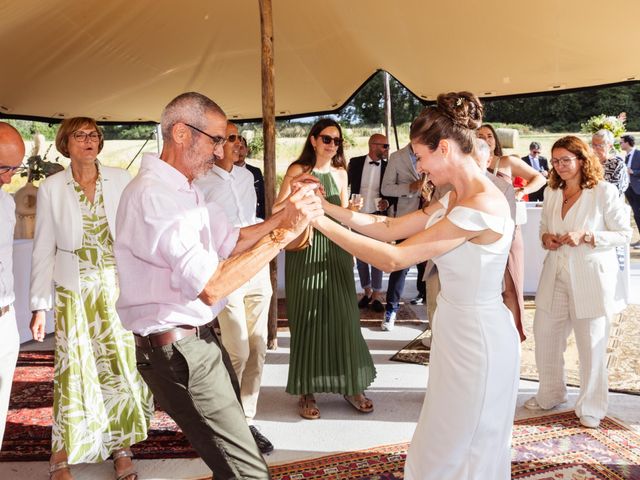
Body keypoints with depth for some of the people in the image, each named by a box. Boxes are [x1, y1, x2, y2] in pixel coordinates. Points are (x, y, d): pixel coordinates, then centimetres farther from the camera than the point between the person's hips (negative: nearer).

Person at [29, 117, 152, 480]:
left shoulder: (121, 180, 0)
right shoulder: (51, 188, 0)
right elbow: (44, 250, 3)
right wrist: (39, 306, 0)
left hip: (119, 290, 1)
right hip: (74, 294, -1)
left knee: (123, 366, 3)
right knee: (75, 371, 4)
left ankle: (121, 447, 21)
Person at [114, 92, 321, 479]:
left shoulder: (184, 189, 11)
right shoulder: (154, 196, -21)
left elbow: (232, 242, 13)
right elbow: (211, 287, -27)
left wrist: (285, 215, -1)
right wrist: (284, 233, -24)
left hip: (200, 337, 10)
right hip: (178, 349, -10)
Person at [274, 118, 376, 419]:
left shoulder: (340, 173, 11)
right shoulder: (298, 170, -1)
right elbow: (277, 210, -10)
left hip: (336, 249, 4)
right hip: (304, 250, -3)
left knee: (342, 315, 4)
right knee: (307, 317, 1)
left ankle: (350, 385, 17)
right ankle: (307, 391, 12)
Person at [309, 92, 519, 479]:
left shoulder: (482, 205, -26)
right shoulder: (455, 199, 4)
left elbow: (394, 258, -27)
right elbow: (389, 227, 6)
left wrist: (323, 223, -22)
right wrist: (328, 207, -2)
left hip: (478, 337, -9)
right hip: (455, 327, 9)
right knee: (442, 446, 21)